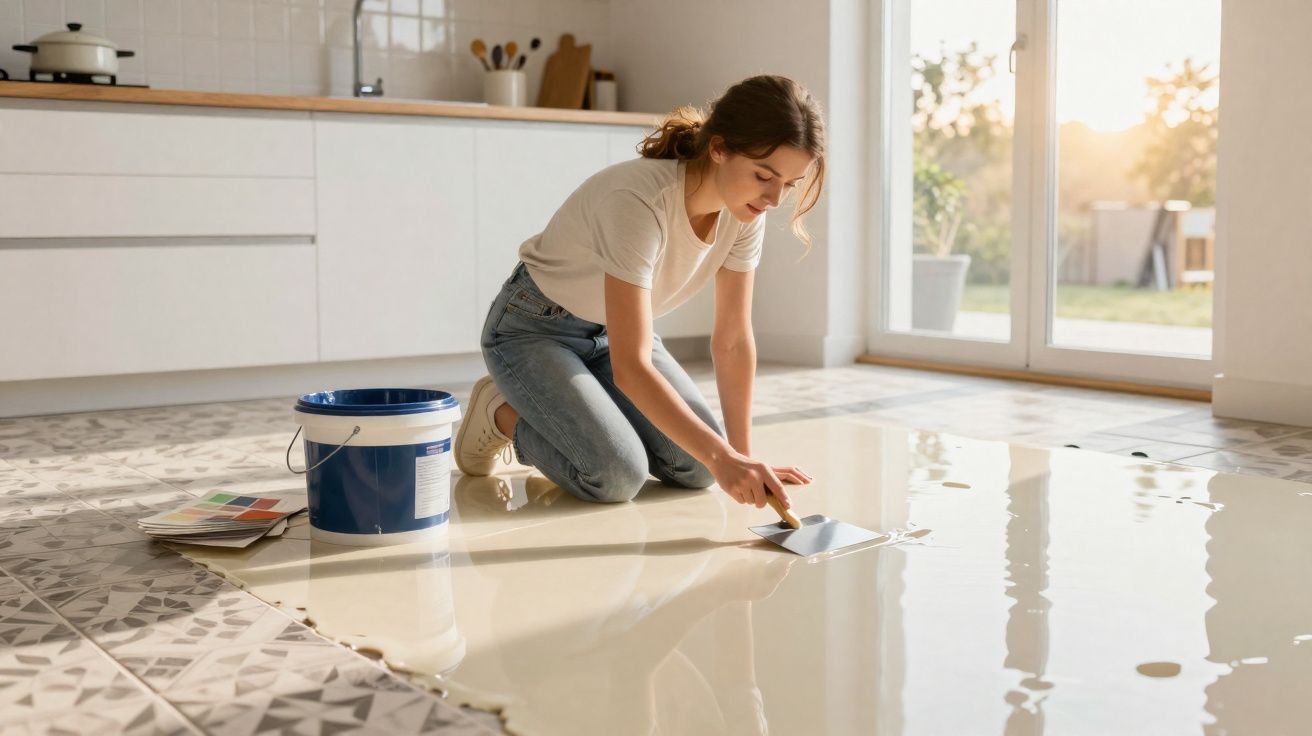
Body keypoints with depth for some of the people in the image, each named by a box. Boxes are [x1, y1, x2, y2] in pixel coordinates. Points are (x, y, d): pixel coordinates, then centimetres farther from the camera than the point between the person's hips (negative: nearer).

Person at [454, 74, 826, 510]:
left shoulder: (745, 209, -14)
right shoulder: (641, 201, -36)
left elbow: (733, 339, -6)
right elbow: (631, 367, -39)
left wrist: (742, 455, -8)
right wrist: (722, 456, -43)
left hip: (615, 330, 7)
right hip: (535, 329, -7)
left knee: (694, 467, -10)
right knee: (616, 475, -25)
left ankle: (565, 419, 15)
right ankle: (502, 413, 4)